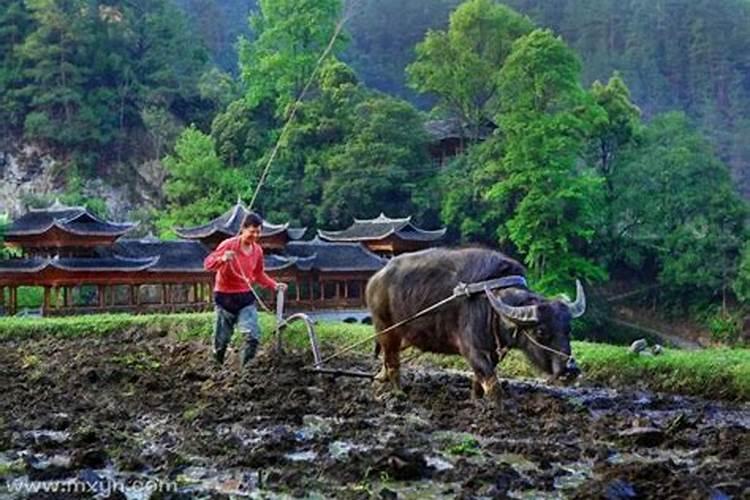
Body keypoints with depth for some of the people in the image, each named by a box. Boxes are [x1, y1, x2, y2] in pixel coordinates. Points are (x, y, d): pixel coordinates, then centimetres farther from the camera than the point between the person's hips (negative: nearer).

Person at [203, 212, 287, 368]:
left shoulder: (257, 250, 3)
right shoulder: (228, 245, -13)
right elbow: (207, 264, -15)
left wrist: (275, 285, 0)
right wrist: (222, 259, -35)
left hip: (246, 297, 4)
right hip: (225, 296, -4)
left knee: (253, 337, -13)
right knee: (222, 339, 7)